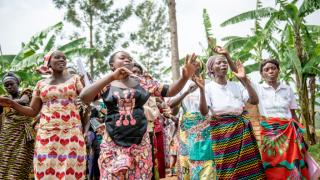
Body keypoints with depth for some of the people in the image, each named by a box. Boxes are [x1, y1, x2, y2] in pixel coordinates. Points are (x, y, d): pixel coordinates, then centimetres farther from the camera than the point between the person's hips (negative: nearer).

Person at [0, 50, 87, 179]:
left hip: (71, 132, -1)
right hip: (47, 133, 1)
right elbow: (32, 111, 10)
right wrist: (12, 103, -2)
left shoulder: (74, 79, 8)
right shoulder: (41, 84, 10)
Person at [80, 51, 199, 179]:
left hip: (140, 142, 2)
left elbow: (170, 91, 6)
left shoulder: (142, 82, 8)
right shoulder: (105, 84, 2)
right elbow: (84, 97, -15)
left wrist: (185, 77, -13)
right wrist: (111, 77, -22)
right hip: (113, 143, -1)